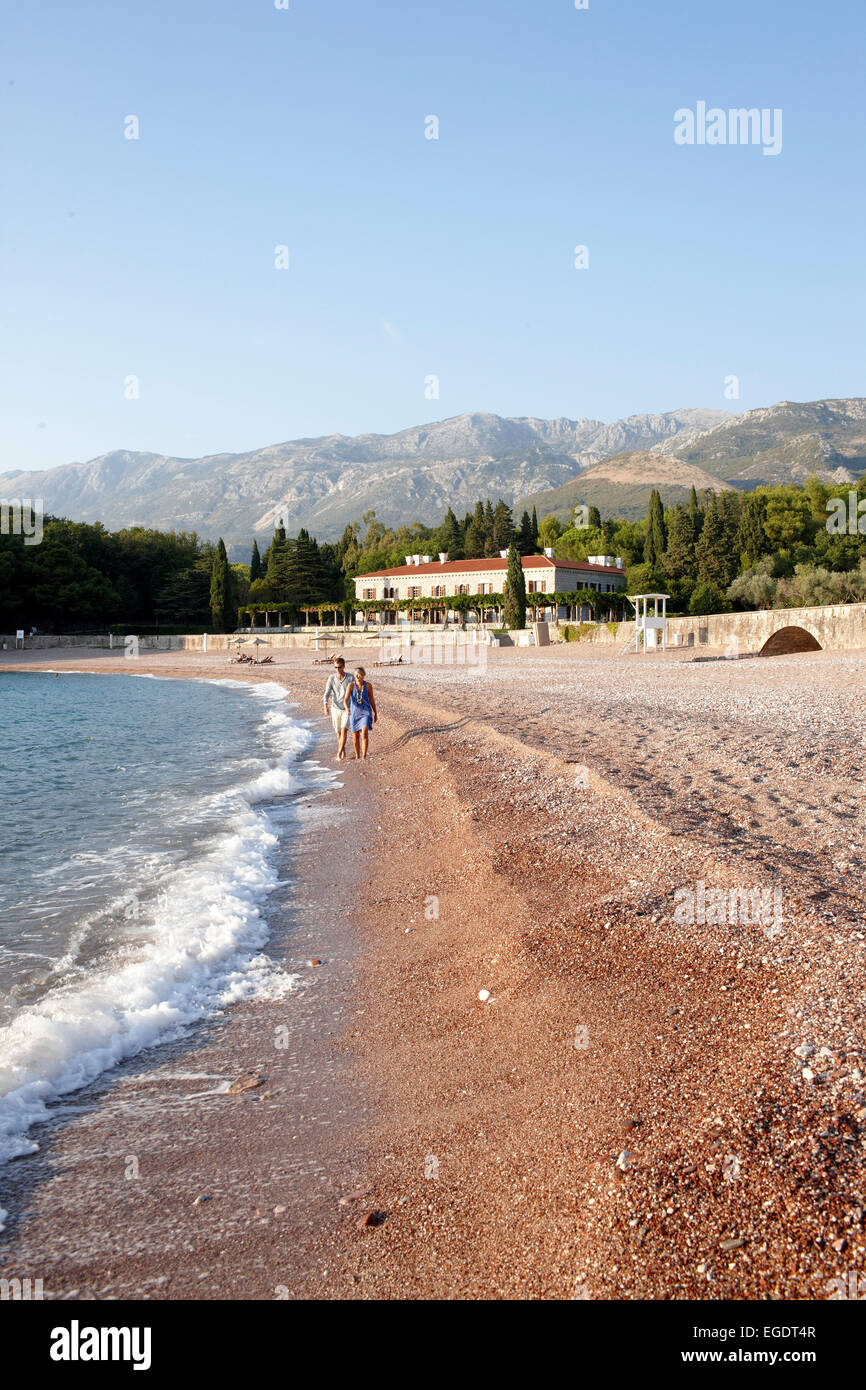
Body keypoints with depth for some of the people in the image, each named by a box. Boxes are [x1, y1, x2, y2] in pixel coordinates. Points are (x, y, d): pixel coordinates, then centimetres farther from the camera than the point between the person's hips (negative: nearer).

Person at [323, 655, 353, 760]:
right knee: (339, 732, 13)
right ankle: (343, 751, 32)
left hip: (347, 709, -2)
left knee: (344, 730, -16)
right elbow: (327, 693, -10)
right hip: (335, 709, 2)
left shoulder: (350, 678, -8)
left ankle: (339, 754, -14)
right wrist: (326, 706, -25)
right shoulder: (331, 678, -5)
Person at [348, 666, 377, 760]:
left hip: (366, 712, -2)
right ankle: (357, 757, 32)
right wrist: (347, 709, -41)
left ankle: (364, 758, -18)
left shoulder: (368, 685, -9)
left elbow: (372, 699, 3)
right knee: (355, 736, 12)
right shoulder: (351, 685, -10)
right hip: (354, 712, 2)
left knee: (364, 734, -19)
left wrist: (375, 713, 9)